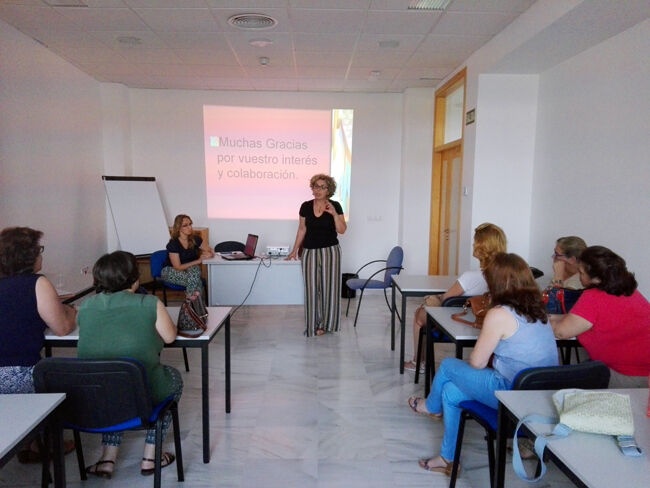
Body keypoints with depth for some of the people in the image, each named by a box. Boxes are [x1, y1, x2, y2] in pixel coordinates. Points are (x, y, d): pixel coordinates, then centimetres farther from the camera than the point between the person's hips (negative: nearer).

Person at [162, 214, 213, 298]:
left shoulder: (195, 239, -7)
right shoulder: (173, 244, -21)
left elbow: (211, 252, 3)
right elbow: (178, 267, -21)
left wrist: (209, 254, -23)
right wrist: (198, 261, -26)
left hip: (189, 269, 4)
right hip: (170, 271, -4)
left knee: (196, 270, -33)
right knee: (193, 276, -34)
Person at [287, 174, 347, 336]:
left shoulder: (335, 206, -5)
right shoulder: (306, 206, 2)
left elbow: (342, 230, -8)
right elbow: (302, 229, 10)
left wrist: (334, 214, -21)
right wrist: (295, 250, 10)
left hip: (330, 251, -2)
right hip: (310, 251, 2)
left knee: (329, 286, 2)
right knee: (312, 288, 5)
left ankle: (325, 323, 15)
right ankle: (313, 324, 15)